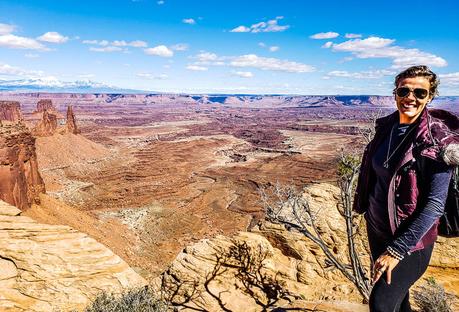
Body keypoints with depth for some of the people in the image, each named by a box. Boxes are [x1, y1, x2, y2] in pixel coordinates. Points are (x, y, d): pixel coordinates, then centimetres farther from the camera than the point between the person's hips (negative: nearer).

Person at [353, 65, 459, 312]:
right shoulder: (386, 127, -1)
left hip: (410, 239, -5)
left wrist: (397, 249, -22)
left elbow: (435, 204, -21)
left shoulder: (437, 141, -19)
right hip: (376, 227, 6)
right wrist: (363, 204, 15)